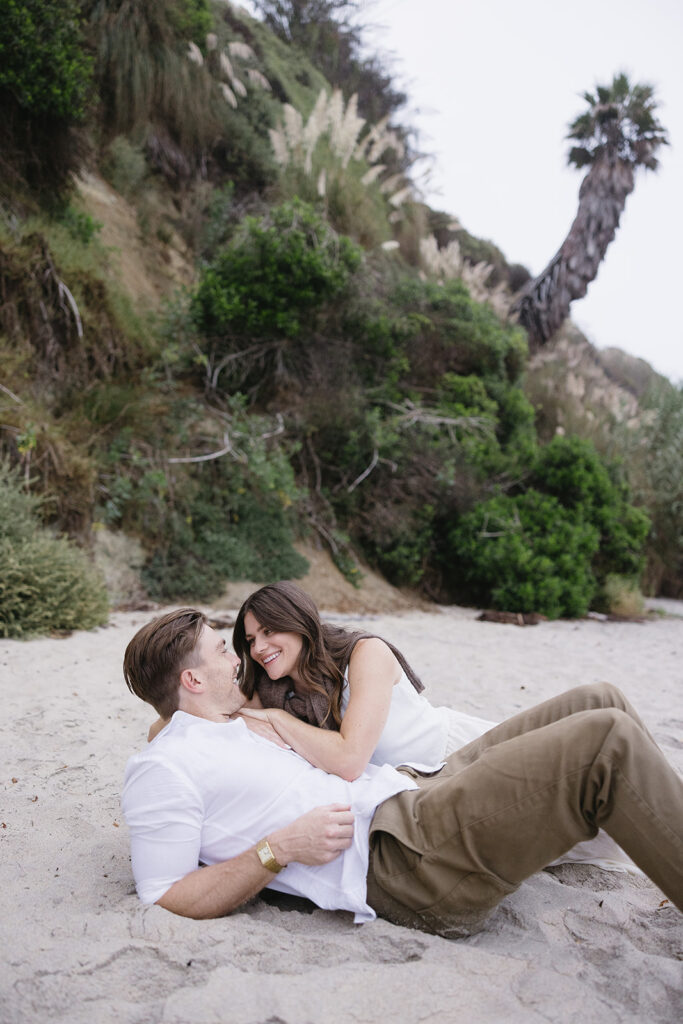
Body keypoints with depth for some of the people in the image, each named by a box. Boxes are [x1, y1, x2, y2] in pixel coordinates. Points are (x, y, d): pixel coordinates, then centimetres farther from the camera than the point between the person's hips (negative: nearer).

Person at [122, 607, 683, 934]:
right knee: (607, 741, -20)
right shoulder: (162, 769, -4)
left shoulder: (244, 726, 23)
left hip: (417, 792, 10)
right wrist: (280, 849, -18)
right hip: (395, 855, -10)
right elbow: (164, 901, -12)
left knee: (600, 704, 3)